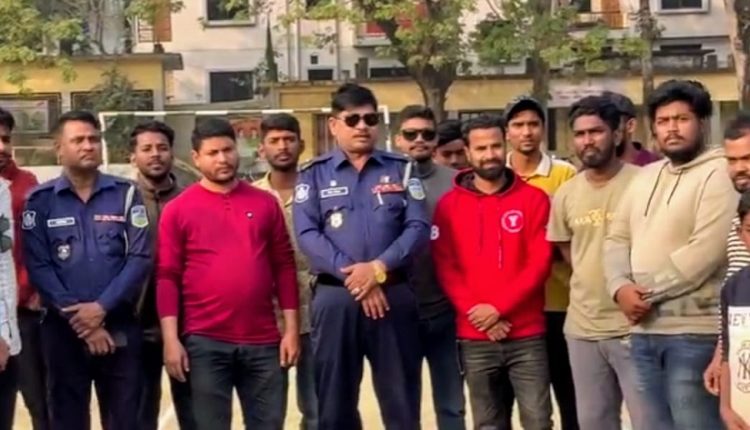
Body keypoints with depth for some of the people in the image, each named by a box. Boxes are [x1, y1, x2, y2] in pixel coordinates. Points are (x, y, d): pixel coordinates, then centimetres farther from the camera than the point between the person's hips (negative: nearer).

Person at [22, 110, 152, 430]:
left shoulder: (126, 194, 3)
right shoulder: (41, 200, 2)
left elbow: (140, 258, -4)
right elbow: (38, 266, -5)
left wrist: (101, 307, -14)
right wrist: (77, 317, -13)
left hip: (120, 329, 0)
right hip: (63, 330, 0)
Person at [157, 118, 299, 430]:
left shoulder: (265, 203, 8)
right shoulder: (178, 209, 1)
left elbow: (284, 267, 8)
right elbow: (167, 277, -2)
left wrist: (291, 328, 3)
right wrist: (171, 339, -9)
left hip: (263, 341, 2)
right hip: (205, 341, -2)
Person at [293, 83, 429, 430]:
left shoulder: (401, 169, 9)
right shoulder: (314, 174, 7)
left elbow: (418, 227, -2)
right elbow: (307, 234, -5)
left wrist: (379, 267, -17)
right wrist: (353, 276, -15)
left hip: (394, 295, 1)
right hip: (335, 298, 0)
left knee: (401, 400, 5)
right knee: (335, 401, 7)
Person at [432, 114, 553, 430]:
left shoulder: (534, 199, 2)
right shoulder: (449, 205, 5)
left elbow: (540, 262, -4)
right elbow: (445, 268, 0)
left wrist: (499, 307, -13)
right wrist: (477, 313, -12)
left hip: (527, 335, -1)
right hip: (474, 338, 1)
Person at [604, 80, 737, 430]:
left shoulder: (719, 174, -8)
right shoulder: (645, 176, 16)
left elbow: (705, 252, -19)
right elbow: (617, 239, 13)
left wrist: (648, 293, -14)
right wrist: (620, 287, -7)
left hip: (694, 332, -7)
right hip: (644, 331, 7)